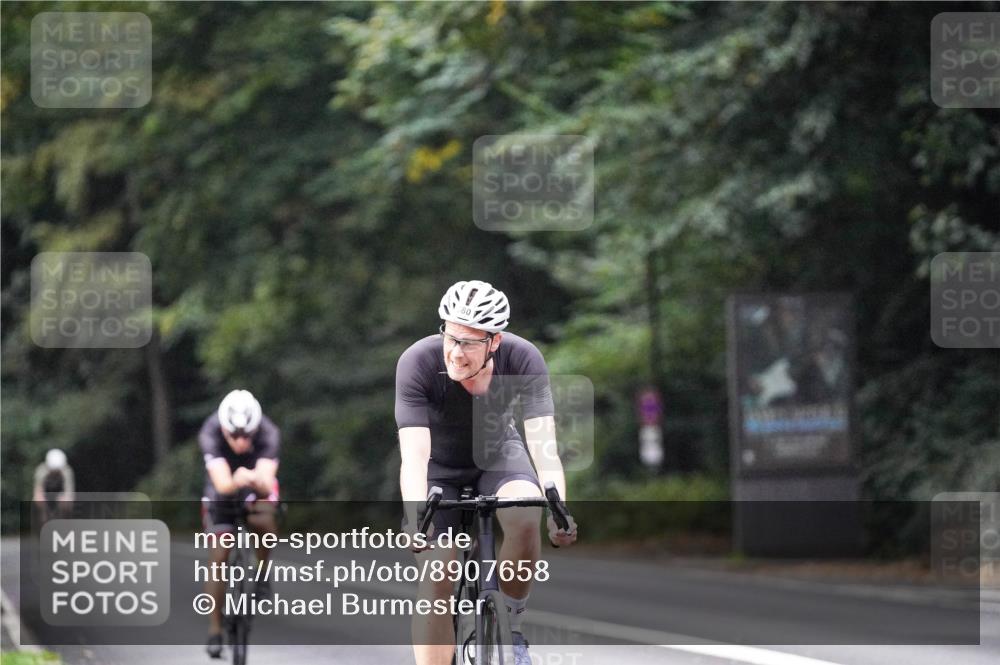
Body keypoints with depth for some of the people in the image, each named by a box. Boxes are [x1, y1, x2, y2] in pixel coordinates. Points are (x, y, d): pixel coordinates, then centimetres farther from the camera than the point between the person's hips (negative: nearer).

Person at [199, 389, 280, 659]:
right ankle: (215, 629, 3)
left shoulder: (268, 434, -33)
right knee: (218, 558, -8)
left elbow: (267, 484, -43)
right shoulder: (210, 434, -34)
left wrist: (256, 481, -66)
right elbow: (222, 484, -43)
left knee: (263, 523, -33)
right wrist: (236, 482, -66)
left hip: (258, 487, 0)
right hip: (223, 490, 0)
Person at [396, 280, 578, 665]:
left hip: (498, 453, 1)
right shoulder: (417, 363, -32)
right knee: (436, 583, -13)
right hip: (441, 467, 0)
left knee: (526, 518, -31)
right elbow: (413, 457, -38)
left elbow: (543, 447, -34)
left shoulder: (523, 360, -29)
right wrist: (417, 524, -54)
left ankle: (511, 627, -9)